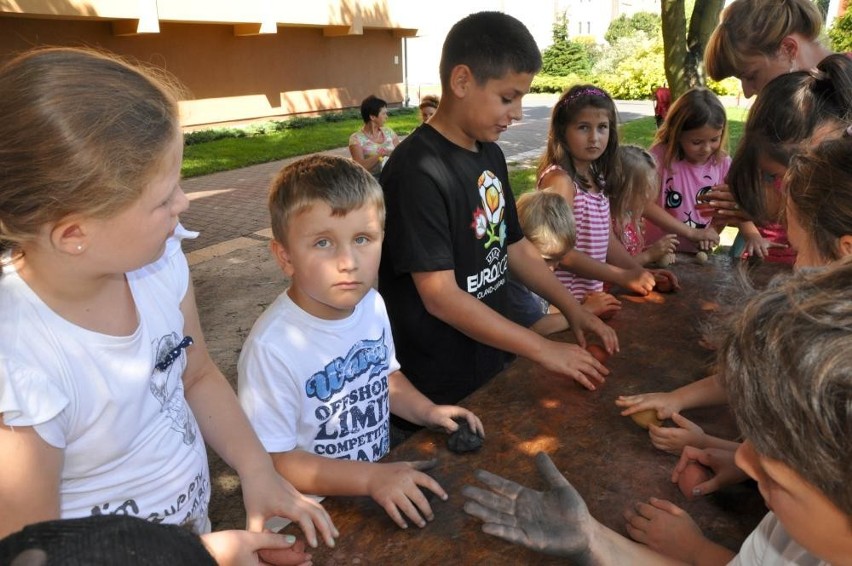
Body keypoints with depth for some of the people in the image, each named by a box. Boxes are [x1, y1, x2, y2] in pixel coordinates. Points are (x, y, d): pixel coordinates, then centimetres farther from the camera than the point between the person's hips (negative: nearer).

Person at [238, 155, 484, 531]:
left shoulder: (372, 305, -5)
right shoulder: (272, 347, -25)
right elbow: (271, 461, -19)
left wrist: (426, 410, -3)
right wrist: (371, 478, -22)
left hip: (384, 476, 7)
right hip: (318, 513, -6)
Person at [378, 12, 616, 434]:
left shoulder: (490, 155, 3)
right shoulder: (417, 171, -23)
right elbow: (440, 297, -25)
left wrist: (572, 309, 1)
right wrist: (543, 349, -22)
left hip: (490, 362, 8)